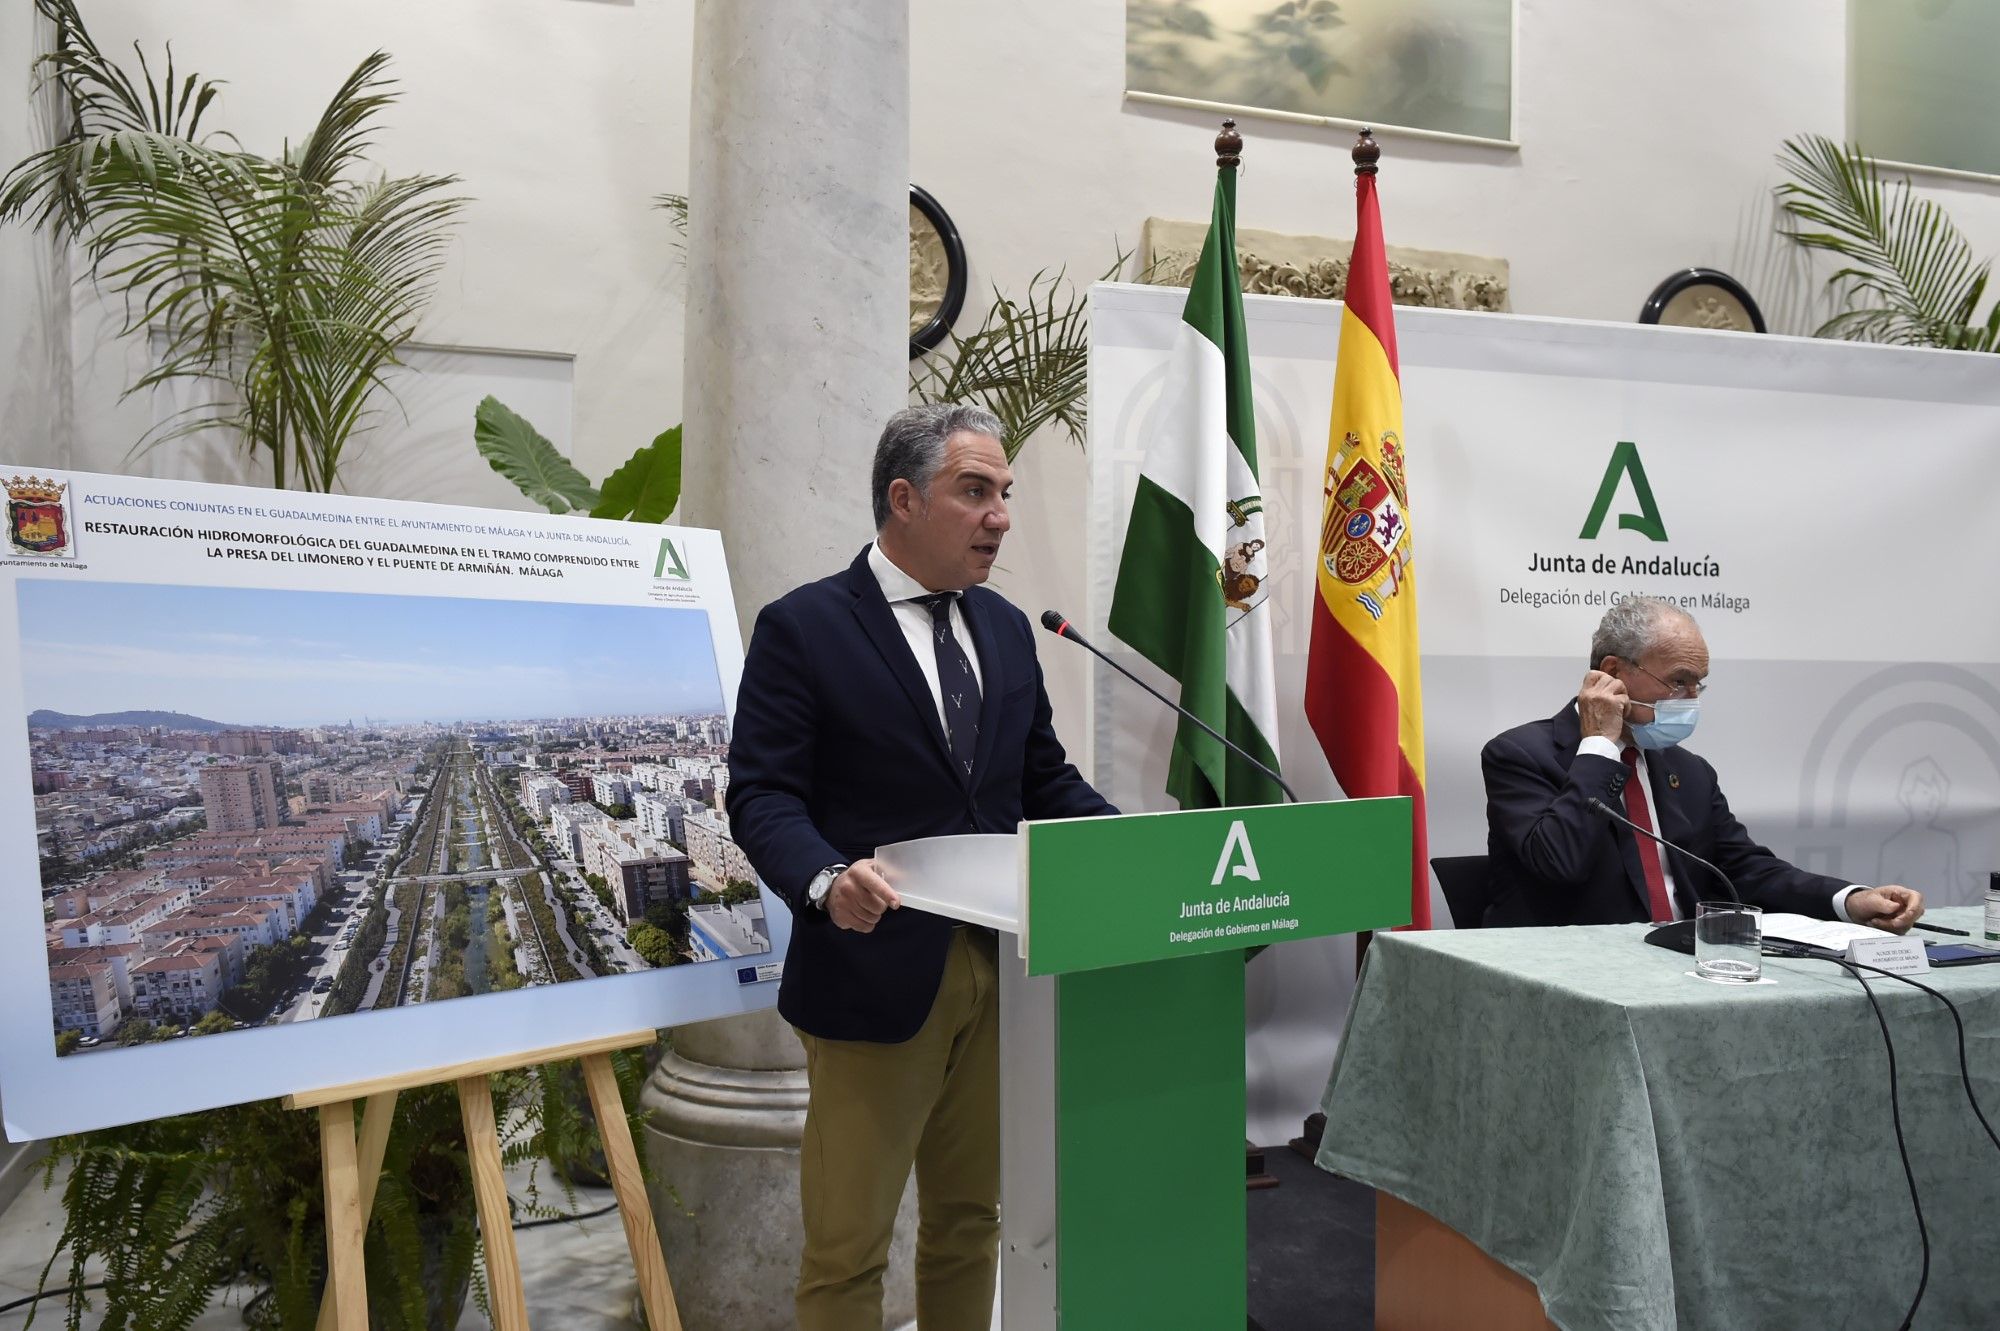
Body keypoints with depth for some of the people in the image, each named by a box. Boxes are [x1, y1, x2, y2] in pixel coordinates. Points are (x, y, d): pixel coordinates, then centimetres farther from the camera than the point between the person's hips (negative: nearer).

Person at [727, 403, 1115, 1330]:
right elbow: (763, 792, -11)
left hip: (1002, 968, 6)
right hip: (878, 971, -5)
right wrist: (825, 880, -30)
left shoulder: (1006, 628, 12)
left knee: (970, 1219, 18)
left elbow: (1044, 779, 15)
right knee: (847, 1244, 6)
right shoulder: (803, 628, -7)